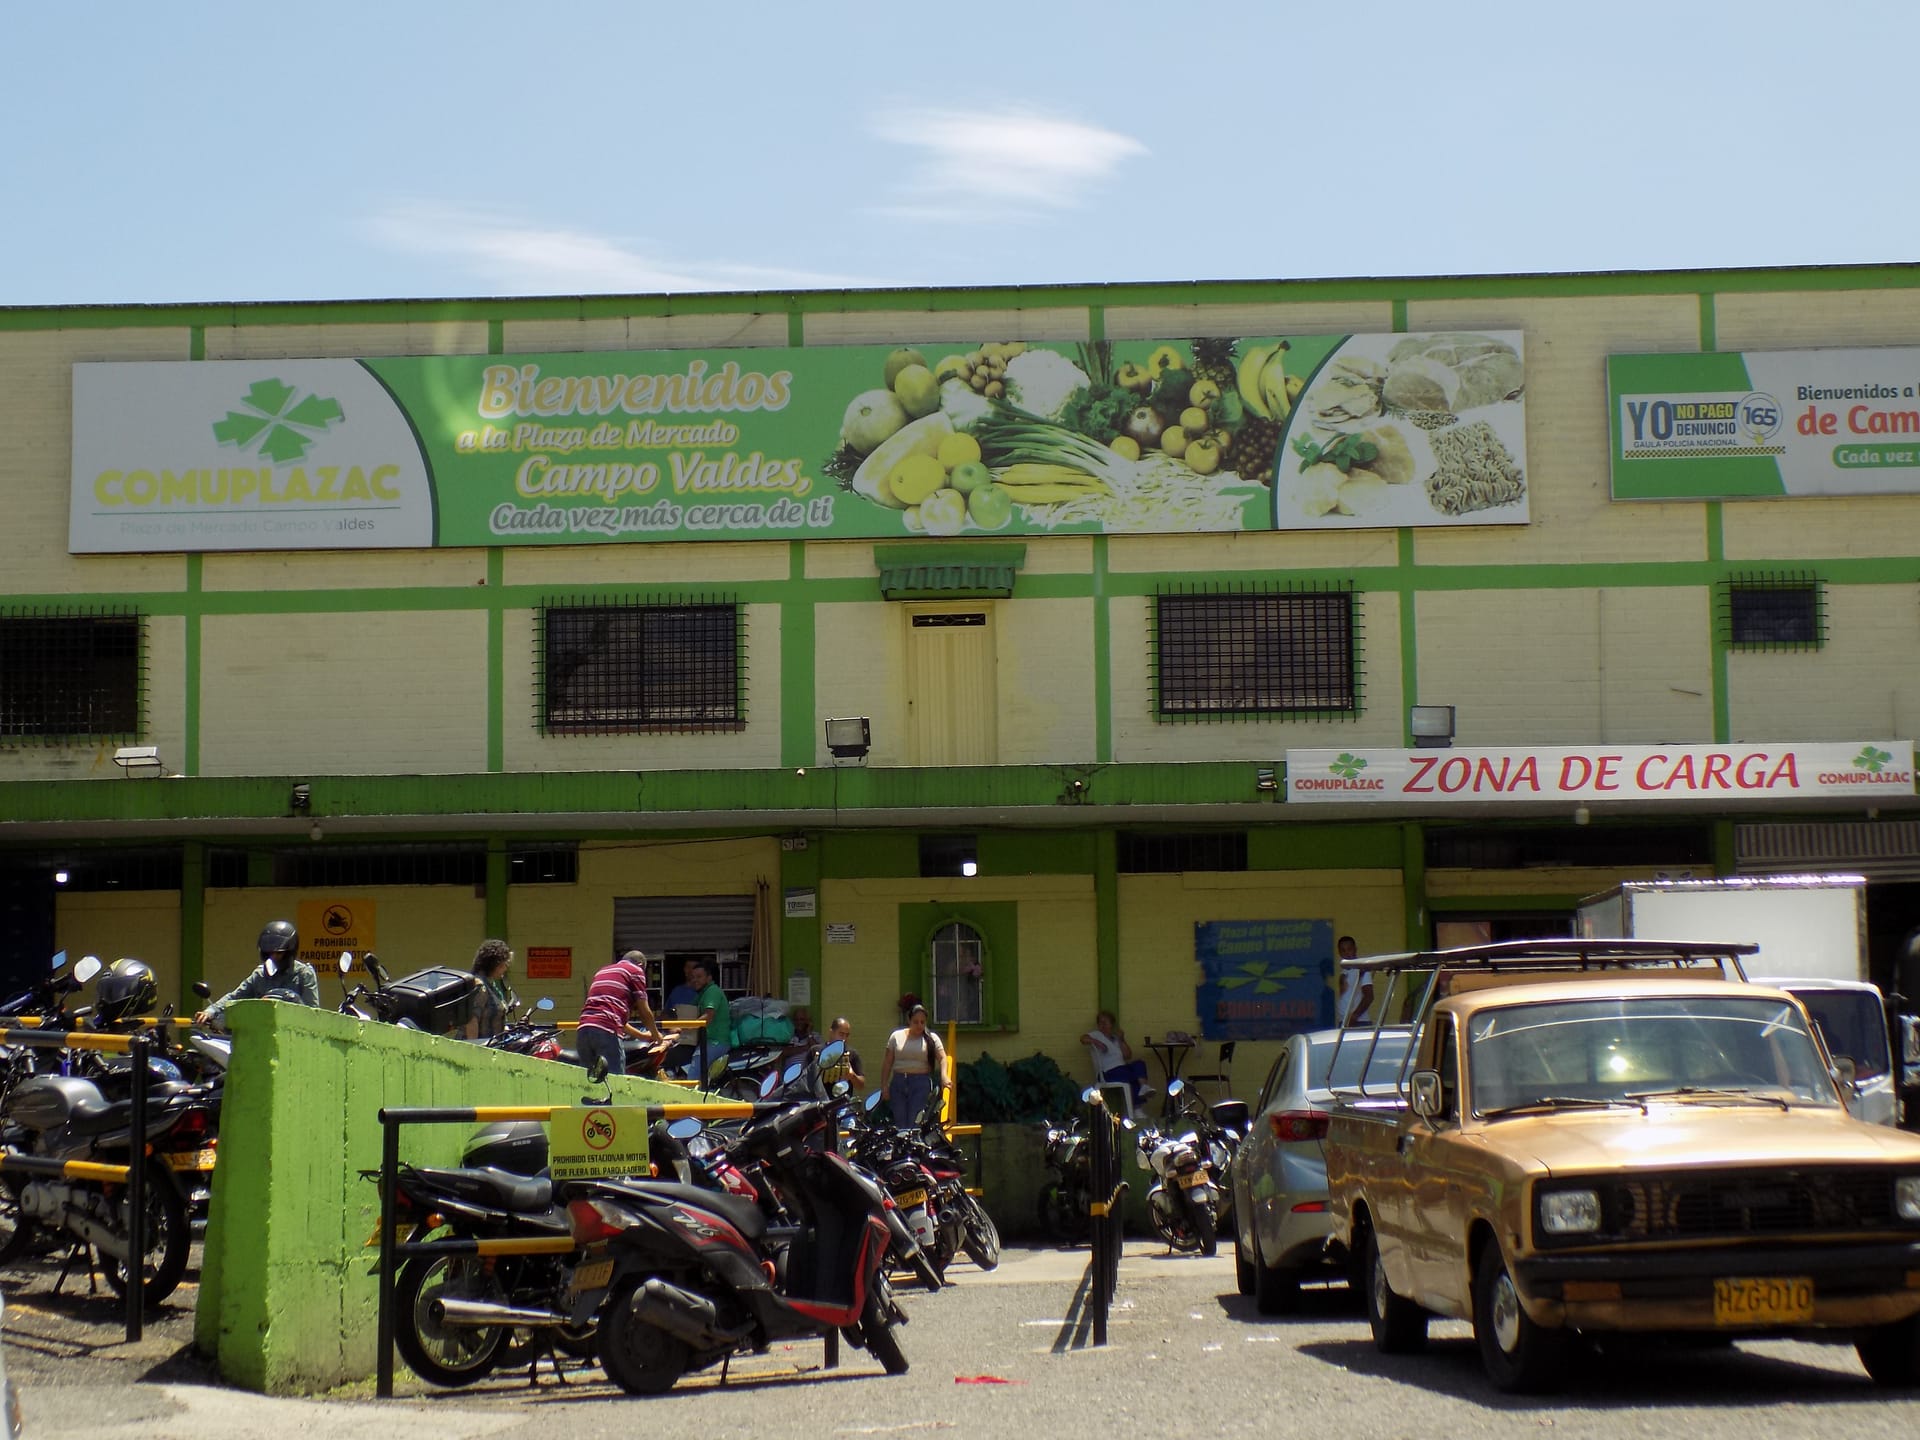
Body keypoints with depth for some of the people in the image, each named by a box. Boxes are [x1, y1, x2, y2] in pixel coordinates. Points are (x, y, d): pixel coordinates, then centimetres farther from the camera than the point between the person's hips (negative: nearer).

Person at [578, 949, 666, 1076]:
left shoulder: (601, 971, 33)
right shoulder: (636, 971, 12)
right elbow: (644, 1011, 12)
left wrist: (641, 1035, 46)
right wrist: (656, 1035, 31)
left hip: (583, 1027, 7)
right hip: (607, 1031, -7)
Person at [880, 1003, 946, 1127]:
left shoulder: (931, 1038, 7)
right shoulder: (896, 1036, 11)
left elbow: (942, 1058, -5)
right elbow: (887, 1063, 10)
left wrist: (943, 1076, -24)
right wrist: (884, 1086, 2)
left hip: (921, 1084, -2)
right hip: (898, 1083, 2)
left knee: (915, 1123, -11)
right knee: (899, 1121, 1)